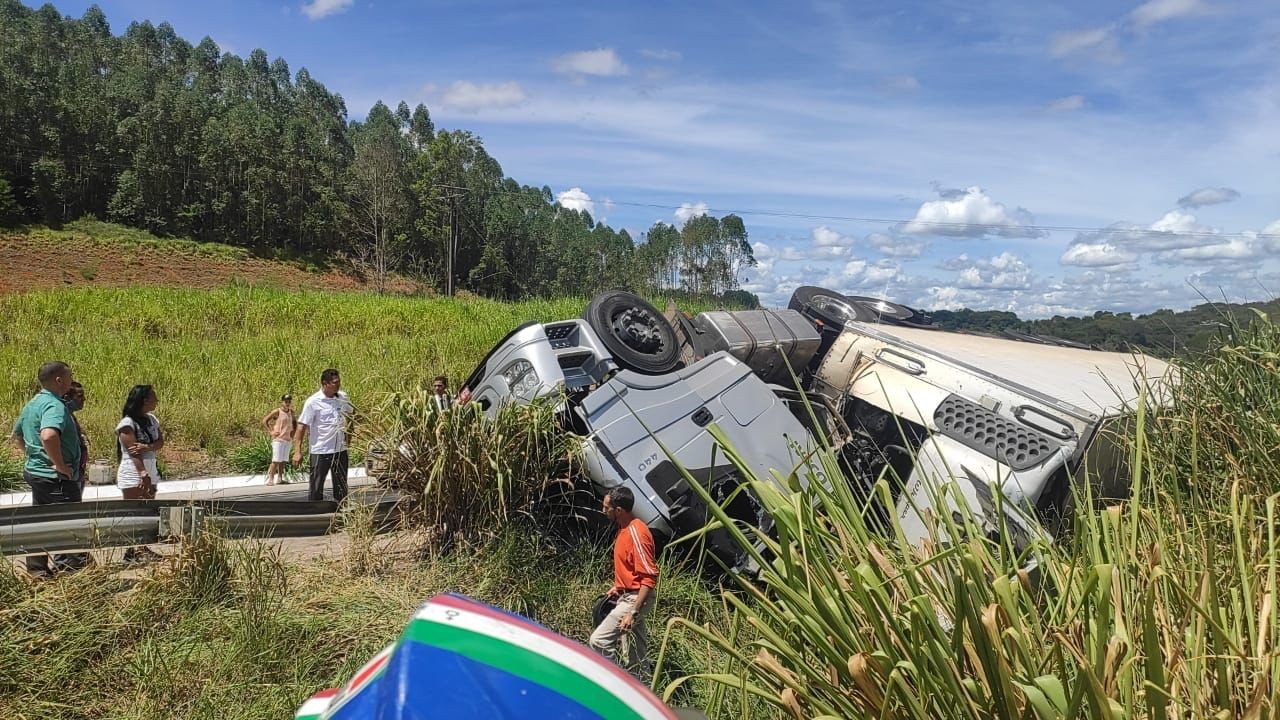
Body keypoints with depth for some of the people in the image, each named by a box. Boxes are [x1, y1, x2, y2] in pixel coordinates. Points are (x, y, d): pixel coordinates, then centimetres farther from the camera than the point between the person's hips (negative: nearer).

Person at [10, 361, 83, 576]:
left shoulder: (31, 404, 12)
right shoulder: (54, 405, -21)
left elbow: (17, 436, 26)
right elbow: (48, 435, -39)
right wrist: (60, 464, -28)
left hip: (34, 471, 10)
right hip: (56, 478, -10)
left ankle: (36, 568, 24)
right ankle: (67, 564, 7)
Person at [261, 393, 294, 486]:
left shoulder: (291, 412, 10)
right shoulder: (277, 412, -7)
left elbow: (294, 422, 28)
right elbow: (264, 421, -7)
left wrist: (293, 431, 13)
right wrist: (271, 432, -10)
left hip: (288, 440, 6)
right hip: (278, 439, -6)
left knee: (283, 460, 8)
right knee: (276, 460, -8)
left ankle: (279, 479, 14)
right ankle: (270, 479, -5)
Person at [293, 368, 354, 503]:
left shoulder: (343, 397, 3)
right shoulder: (313, 402, -12)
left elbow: (352, 413, 21)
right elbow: (302, 427, -12)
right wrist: (298, 451, -16)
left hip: (340, 449, 5)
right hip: (320, 451, -5)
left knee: (341, 486, 12)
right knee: (316, 486, 2)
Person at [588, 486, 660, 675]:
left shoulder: (637, 534, -24)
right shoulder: (624, 527, 5)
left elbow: (649, 578, -26)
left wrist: (633, 612, -28)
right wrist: (618, 586, 15)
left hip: (634, 598, -10)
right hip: (627, 594, 10)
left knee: (598, 641, -12)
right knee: (637, 643, 17)